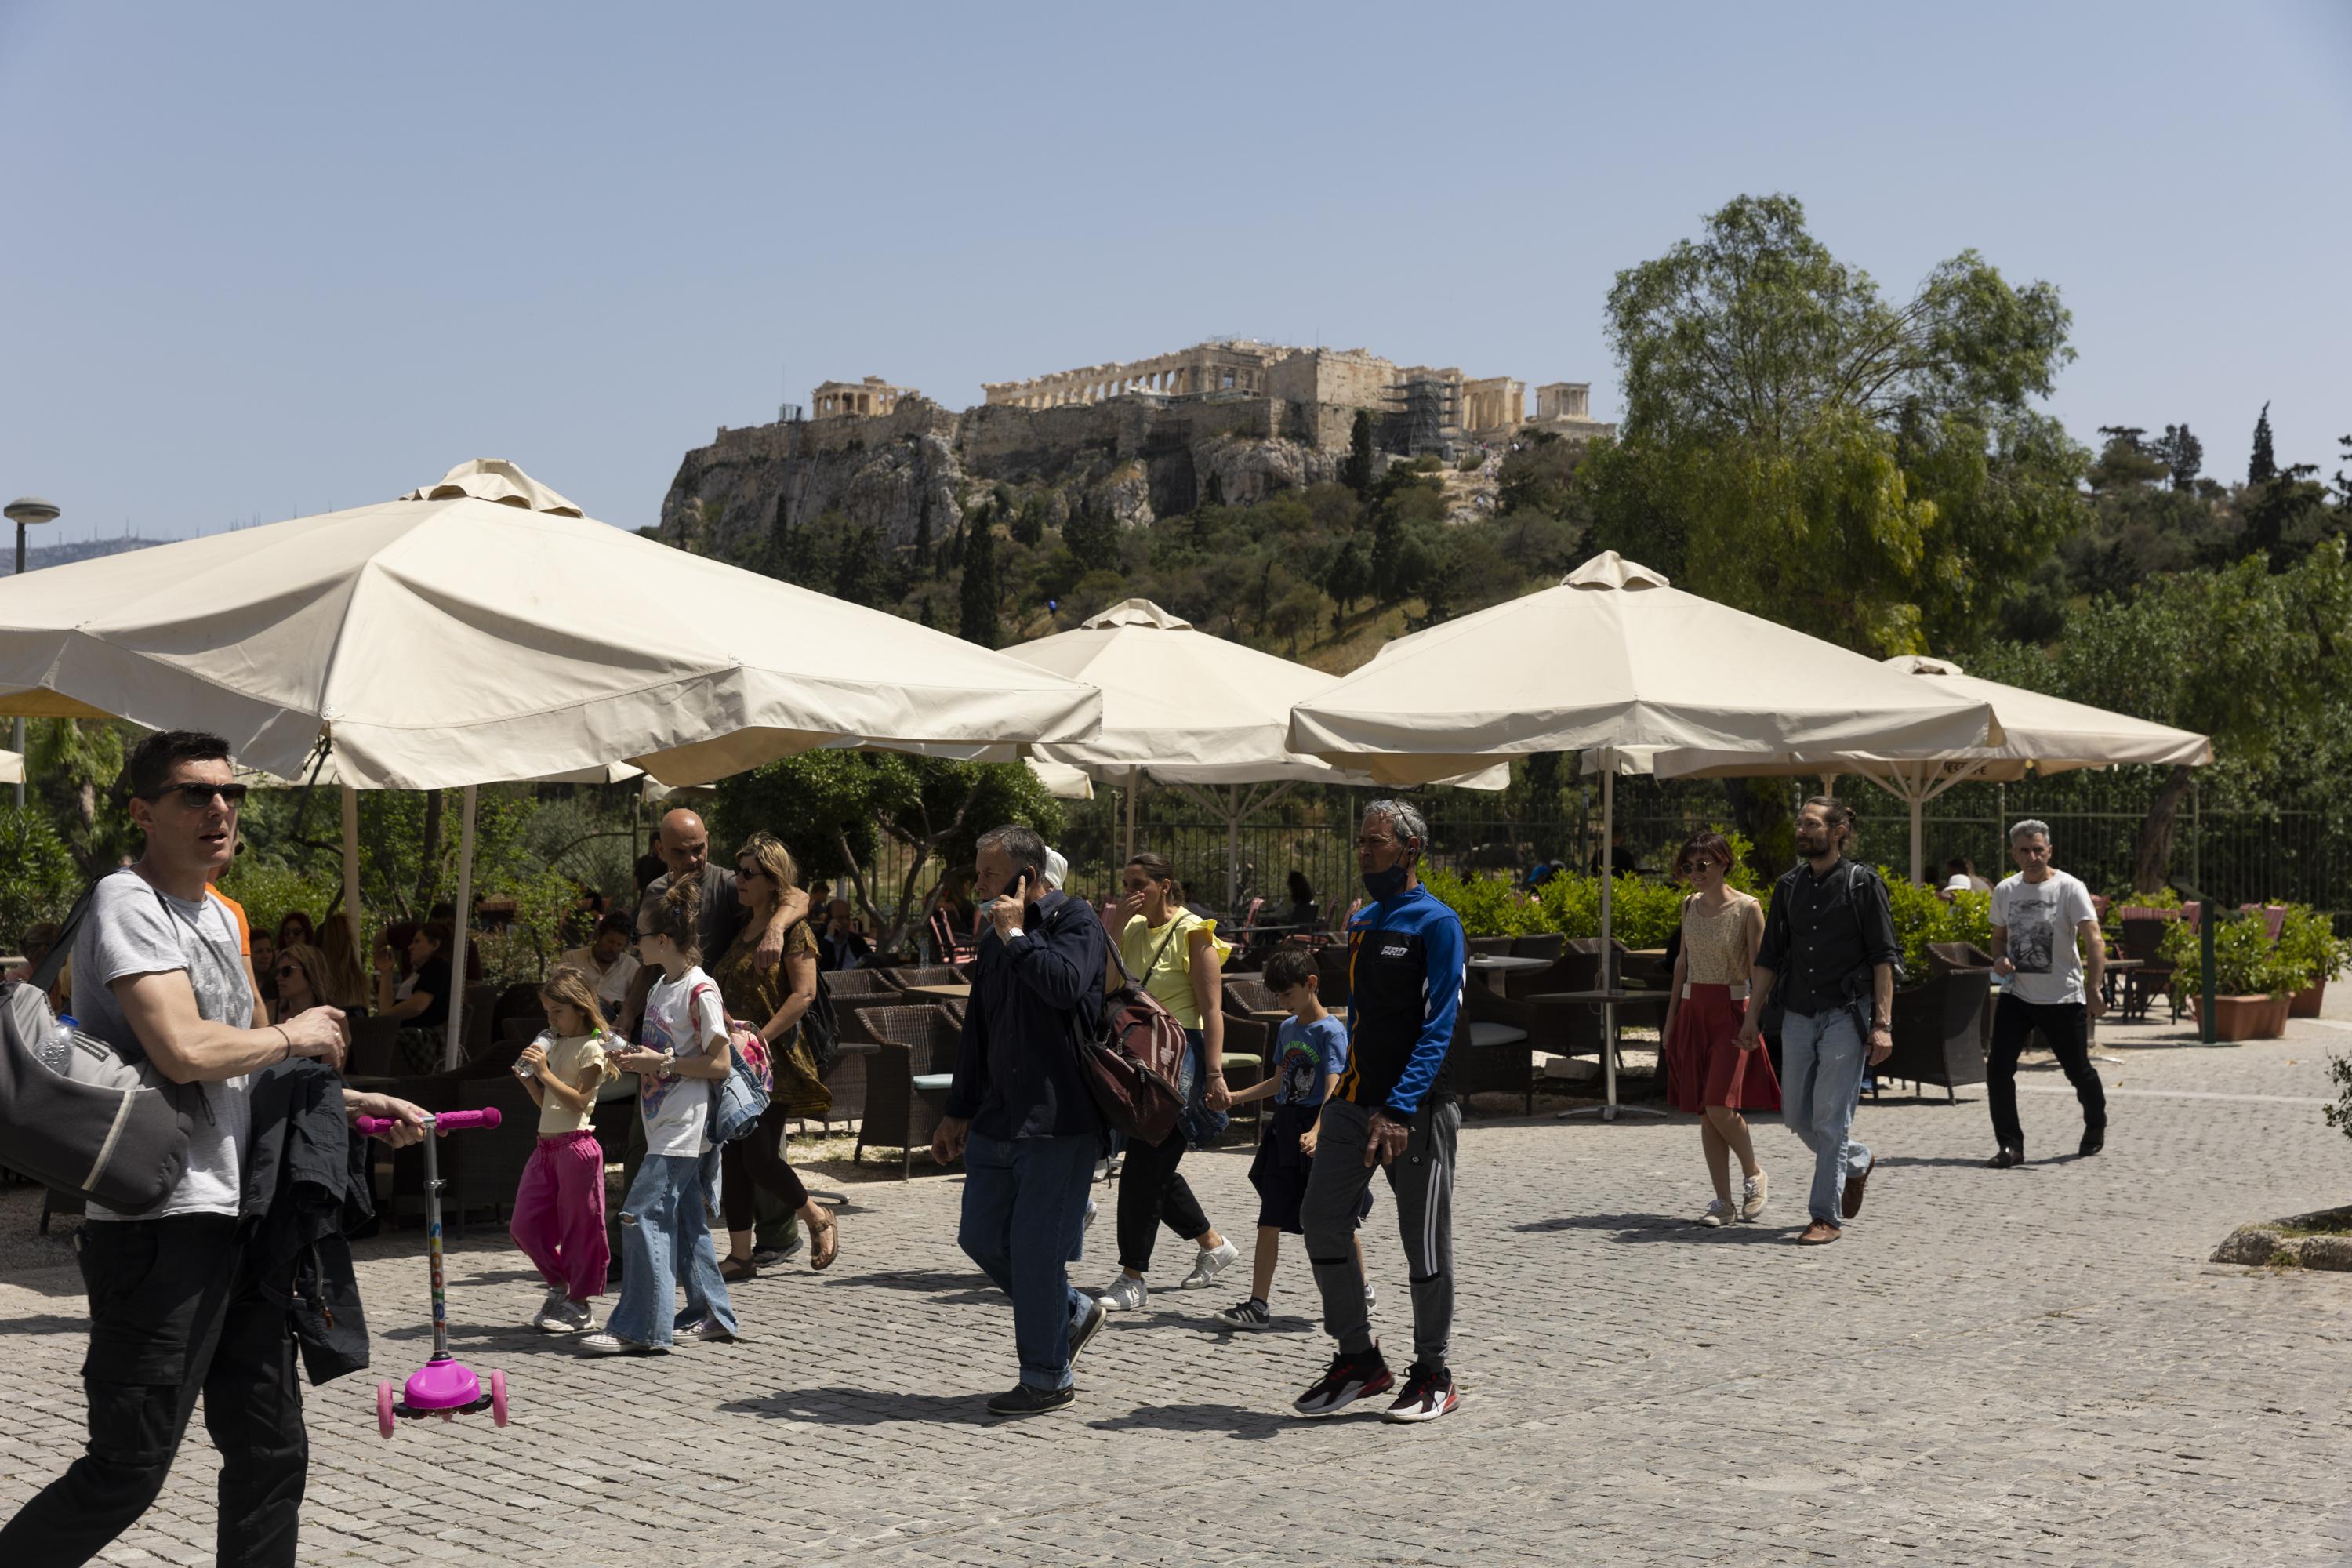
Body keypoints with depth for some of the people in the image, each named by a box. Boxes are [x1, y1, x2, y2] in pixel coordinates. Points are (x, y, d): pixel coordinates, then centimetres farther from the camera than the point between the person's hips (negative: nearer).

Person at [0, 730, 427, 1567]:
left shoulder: (218, 916, 19)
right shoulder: (127, 902, -11)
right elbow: (185, 1052, -24)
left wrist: (353, 1101, 21)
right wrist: (295, 1035, -8)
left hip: (237, 1216, 9)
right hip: (158, 1222, -9)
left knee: (272, 1453, 11)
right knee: (127, 1470, -6)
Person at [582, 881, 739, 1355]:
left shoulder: (699, 991, -14)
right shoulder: (660, 988, 14)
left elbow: (718, 1065, -15)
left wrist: (661, 1062, -17)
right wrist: (635, 1060, 6)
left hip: (684, 1127, -9)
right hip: (664, 1125, 9)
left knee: (642, 1214, -13)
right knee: (684, 1219, 12)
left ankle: (640, 1328, -12)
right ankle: (711, 1314, 20)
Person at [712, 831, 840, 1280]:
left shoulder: (792, 927, -7)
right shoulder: (742, 928, 16)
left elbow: (804, 993, -15)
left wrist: (761, 1037, -21)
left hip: (772, 1061, -7)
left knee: (759, 1159, -9)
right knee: (732, 1158, 3)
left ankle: (818, 1217, 15)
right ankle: (740, 1257, 8)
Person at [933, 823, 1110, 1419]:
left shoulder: (1075, 921, -7)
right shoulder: (994, 936, 15)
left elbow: (1065, 984, -28)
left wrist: (1016, 934, -15)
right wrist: (958, 1112, 21)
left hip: (1059, 1119, -8)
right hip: (999, 1118, 8)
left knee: (1035, 1247, -5)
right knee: (981, 1237, 9)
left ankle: (1046, 1380, 9)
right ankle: (1072, 1313, 29)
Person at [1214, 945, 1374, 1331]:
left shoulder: (1331, 1031, -12)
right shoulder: (1287, 1029, 12)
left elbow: (1334, 1088, -23)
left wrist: (1316, 1132, -37)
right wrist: (1235, 1097, 17)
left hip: (1321, 1137, -7)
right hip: (1285, 1131, 7)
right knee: (1270, 1220, 0)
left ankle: (1361, 1288, 31)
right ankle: (1259, 1305, 0)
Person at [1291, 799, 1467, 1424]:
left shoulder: (1436, 923, -8)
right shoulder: (1360, 923, 14)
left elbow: (1438, 1027, -15)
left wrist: (1399, 1109, -24)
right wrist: (1347, 1096, 16)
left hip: (1415, 1109, -7)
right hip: (1353, 1101, 7)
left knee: (1424, 1243, 2)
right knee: (1321, 1220, 2)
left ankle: (1433, 1376, 16)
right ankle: (1359, 1359, 15)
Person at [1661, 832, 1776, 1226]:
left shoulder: (1748, 908, -8)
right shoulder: (1690, 906, 9)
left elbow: (1758, 968, -9)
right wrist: (1671, 1017, 15)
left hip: (1731, 1010, -5)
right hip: (1693, 1011, 5)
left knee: (1720, 1106, -15)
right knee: (1703, 1112, 2)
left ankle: (1753, 1174, 12)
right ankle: (1724, 1203, 7)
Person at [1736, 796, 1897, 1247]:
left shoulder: (1862, 883, -5)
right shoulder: (1788, 885, 10)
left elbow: (1884, 957, -7)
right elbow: (1769, 957, 14)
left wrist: (1882, 1025, -13)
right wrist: (1752, 1015, 9)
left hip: (1845, 1015, -6)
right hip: (1798, 1016, 6)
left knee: (1830, 1119, -6)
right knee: (1796, 1117, 9)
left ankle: (1826, 1217, 2)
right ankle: (1857, 1163, 35)